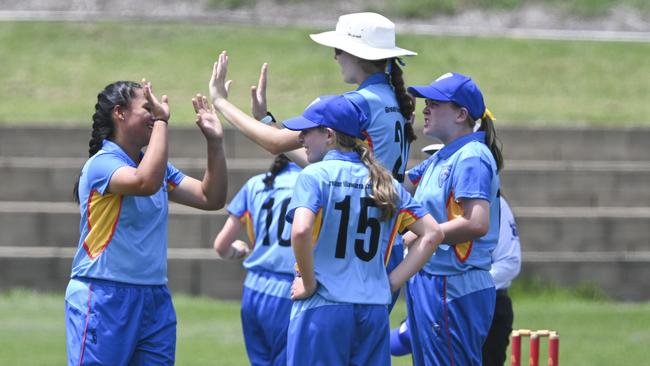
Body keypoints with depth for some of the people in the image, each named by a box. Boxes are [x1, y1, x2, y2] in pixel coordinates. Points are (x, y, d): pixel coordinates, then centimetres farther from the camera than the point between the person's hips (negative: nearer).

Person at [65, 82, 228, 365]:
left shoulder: (156, 165, 14)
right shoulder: (102, 163, -10)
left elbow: (211, 198, 15)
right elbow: (146, 183, -30)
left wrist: (215, 142, 6)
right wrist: (161, 121, -23)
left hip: (155, 299, 7)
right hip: (104, 297, -7)